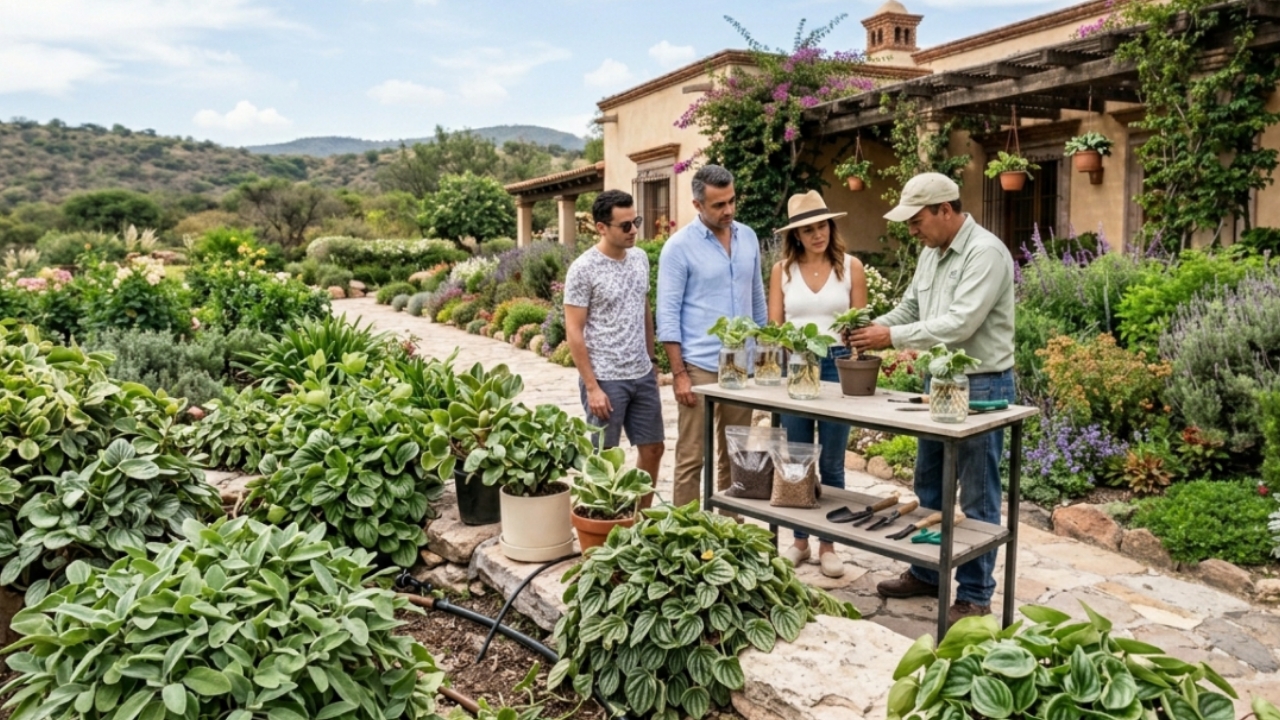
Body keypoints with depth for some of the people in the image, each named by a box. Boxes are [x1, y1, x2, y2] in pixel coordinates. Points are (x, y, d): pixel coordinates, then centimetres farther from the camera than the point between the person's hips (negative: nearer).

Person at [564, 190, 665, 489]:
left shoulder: (640, 258, 6)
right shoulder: (583, 269, -13)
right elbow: (574, 332, -13)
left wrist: (652, 359, 15)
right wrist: (592, 387, -16)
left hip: (643, 376, 7)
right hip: (605, 379, -7)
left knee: (653, 449, 13)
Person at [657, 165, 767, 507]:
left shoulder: (748, 237, 8)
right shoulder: (679, 246, -8)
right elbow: (668, 315, -9)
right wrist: (679, 373, -13)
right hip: (700, 367, -5)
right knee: (691, 458, 0)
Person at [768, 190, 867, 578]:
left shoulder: (851, 266, 1)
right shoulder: (783, 269, 4)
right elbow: (773, 326, 3)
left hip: (837, 365, -1)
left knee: (831, 462, 6)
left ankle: (827, 543, 19)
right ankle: (799, 540, 23)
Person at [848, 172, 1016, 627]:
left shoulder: (985, 253, -18)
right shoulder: (930, 254, 10)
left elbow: (960, 324, -26)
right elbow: (909, 307, 16)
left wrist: (893, 337, -21)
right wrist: (873, 326, -3)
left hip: (981, 386, -9)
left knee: (977, 498, 1)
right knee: (929, 486, 17)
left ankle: (975, 595, 13)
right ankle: (927, 573, 32)